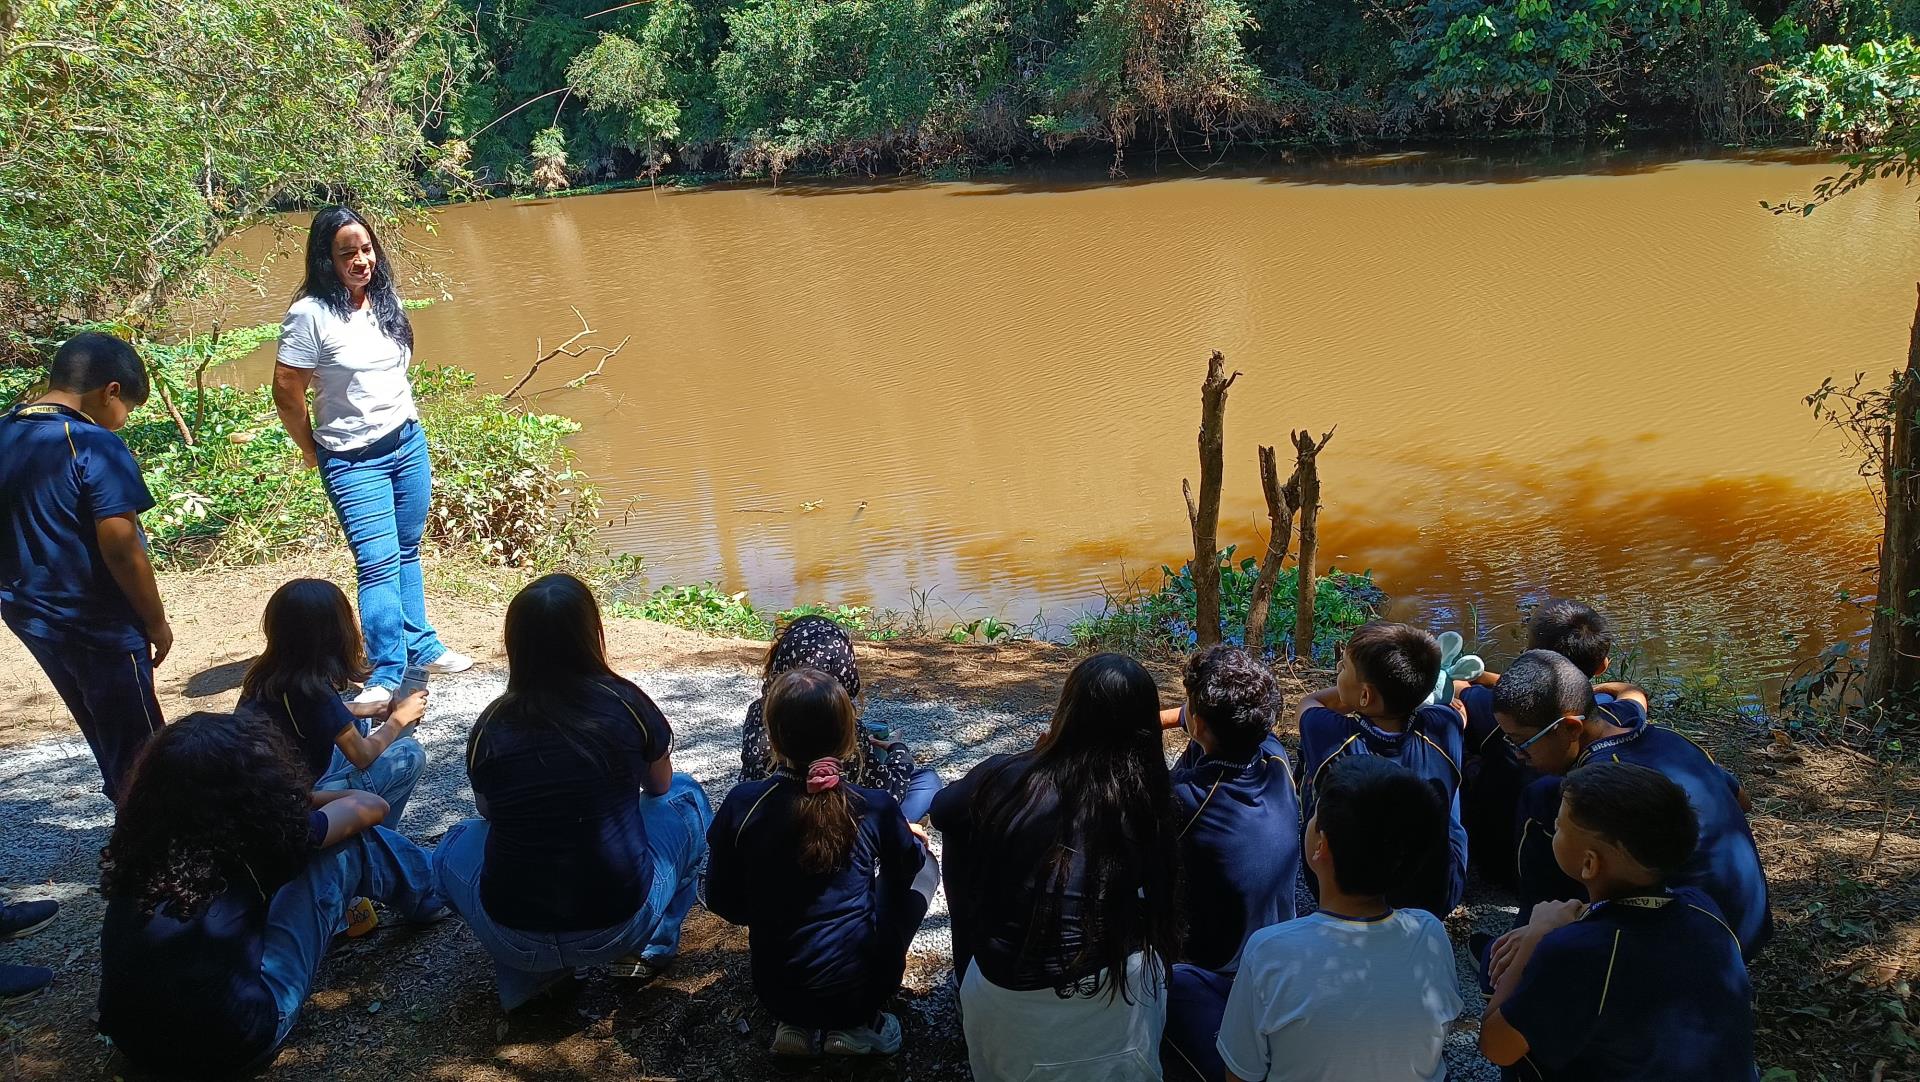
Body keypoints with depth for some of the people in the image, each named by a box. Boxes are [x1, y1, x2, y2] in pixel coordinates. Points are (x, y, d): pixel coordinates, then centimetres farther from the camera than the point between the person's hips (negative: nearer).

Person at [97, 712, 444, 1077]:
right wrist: (306, 798, 27)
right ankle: (426, 896, 30)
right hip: (235, 1043, -6)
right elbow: (371, 806, 8)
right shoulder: (257, 831, -12)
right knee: (345, 843, 4)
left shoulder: (141, 837, 0)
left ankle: (340, 913, 41)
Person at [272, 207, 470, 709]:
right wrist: (314, 452, -1)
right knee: (379, 563, -10)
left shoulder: (386, 302, 6)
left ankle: (421, 647, 26)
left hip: (408, 443, 6)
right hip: (353, 461, -6)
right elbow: (287, 393, -11)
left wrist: (401, 422, 17)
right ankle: (386, 674, -5)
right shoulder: (311, 314, -14)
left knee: (407, 552, 14)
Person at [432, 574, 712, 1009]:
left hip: (514, 937, 1)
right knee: (685, 795, 24)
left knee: (457, 843, 33)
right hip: (620, 924, -1)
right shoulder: (626, 703, -8)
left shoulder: (490, 727, -4)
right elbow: (659, 786, 12)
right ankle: (649, 949, 13)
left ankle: (529, 974, 14)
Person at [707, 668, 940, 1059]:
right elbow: (907, 867, 6)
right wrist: (906, 834, 29)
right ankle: (857, 1024, 11)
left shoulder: (742, 805, -14)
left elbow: (721, 899, -1)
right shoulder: (875, 807, -15)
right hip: (861, 986, -2)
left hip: (776, 992, 3)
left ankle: (794, 1023, 13)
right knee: (926, 866, 18)